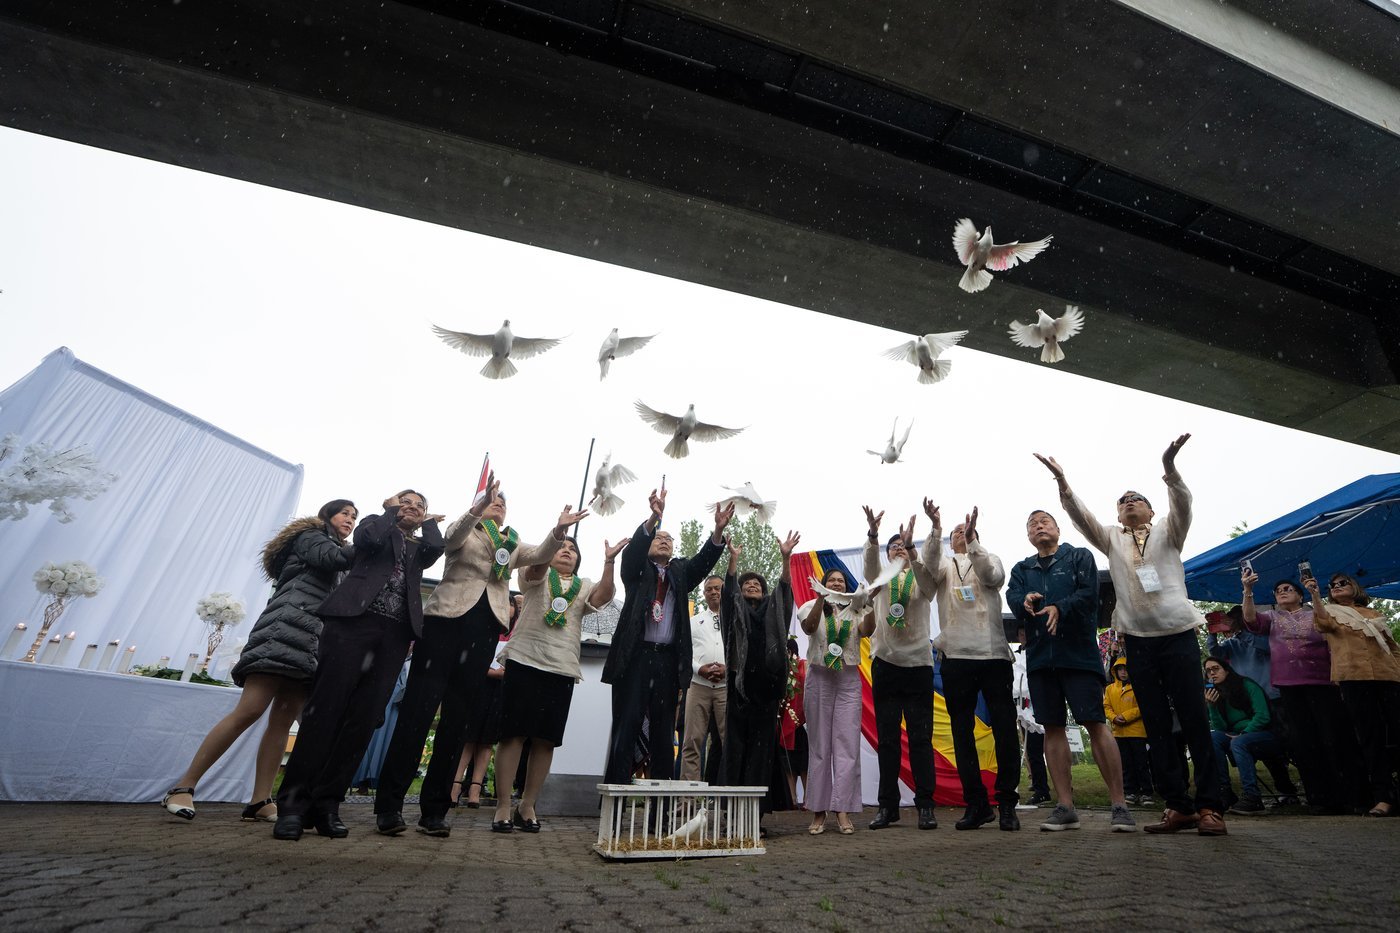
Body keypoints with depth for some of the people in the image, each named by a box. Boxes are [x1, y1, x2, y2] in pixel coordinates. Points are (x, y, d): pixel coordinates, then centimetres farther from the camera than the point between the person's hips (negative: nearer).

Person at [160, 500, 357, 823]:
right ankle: (183, 787, -8)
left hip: (311, 643, 8)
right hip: (287, 629, -8)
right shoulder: (311, 536, 8)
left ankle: (260, 801, -5)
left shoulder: (328, 548, 30)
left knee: (283, 721, -2)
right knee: (248, 711, -15)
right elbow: (336, 558, -14)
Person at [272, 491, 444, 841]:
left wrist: (428, 520, 17)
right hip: (354, 619, -3)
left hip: (395, 632, 3)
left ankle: (325, 804, 3)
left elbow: (436, 548, -1)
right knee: (325, 707, -7)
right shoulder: (376, 524, 17)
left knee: (363, 718, -3)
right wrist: (391, 510, 9)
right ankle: (293, 804, -1)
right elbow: (369, 538, -7)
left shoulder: (420, 547, 23)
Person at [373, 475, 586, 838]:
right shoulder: (464, 532, 10)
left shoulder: (512, 545, 19)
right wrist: (479, 505, -33)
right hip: (447, 620, -3)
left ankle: (434, 810, 10)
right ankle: (388, 805, 2)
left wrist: (559, 530, -18)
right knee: (418, 710, -7)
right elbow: (454, 536, -13)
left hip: (485, 630, 3)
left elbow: (541, 554, 2)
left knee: (457, 719, 4)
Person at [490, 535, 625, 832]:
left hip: (562, 669, 2)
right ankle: (503, 805, 9)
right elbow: (536, 567, -13)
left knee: (546, 740, 4)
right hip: (525, 661, -2)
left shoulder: (584, 586, 15)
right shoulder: (537, 576, 10)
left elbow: (603, 597, -5)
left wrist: (609, 562, -19)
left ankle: (527, 805, 17)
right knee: (513, 733, -2)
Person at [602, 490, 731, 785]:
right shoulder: (637, 569, 9)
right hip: (636, 655, -3)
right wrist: (654, 518, -30)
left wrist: (718, 530, -17)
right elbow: (633, 549, -12)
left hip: (668, 659, 3)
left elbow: (704, 560, 1)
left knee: (664, 730, 7)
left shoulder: (680, 571, 18)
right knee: (626, 726, -2)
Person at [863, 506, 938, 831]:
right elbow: (870, 563, -12)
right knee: (886, 739, 5)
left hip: (918, 662, -1)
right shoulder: (881, 580, 10)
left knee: (921, 737, 2)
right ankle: (887, 805, 13)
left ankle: (925, 804, 12)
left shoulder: (922, 581, 7)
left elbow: (925, 573, -17)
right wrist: (872, 534, -31)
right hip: (885, 663, 1)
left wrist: (911, 547, -35)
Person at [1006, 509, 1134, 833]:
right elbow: (1012, 597, 0)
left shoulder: (1080, 557, 8)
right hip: (1039, 657, 4)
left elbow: (1089, 593, -8)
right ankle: (1065, 806, 11)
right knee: (1053, 727, 5)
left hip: (1078, 652, -3)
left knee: (1095, 723, -6)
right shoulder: (1021, 569, 18)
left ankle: (1119, 804, 5)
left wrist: (1060, 608, -23)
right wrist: (1025, 601, -22)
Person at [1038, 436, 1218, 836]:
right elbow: (1082, 516, -2)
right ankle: (1178, 805, 11)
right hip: (1137, 641, 2)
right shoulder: (1112, 538, 13)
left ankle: (1210, 806, 4)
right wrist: (1062, 482, -18)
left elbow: (1183, 504, -10)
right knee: (1156, 725, 4)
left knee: (1195, 720, -2)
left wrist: (1169, 467, -28)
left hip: (1178, 634, -2)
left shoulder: (1168, 531, 9)